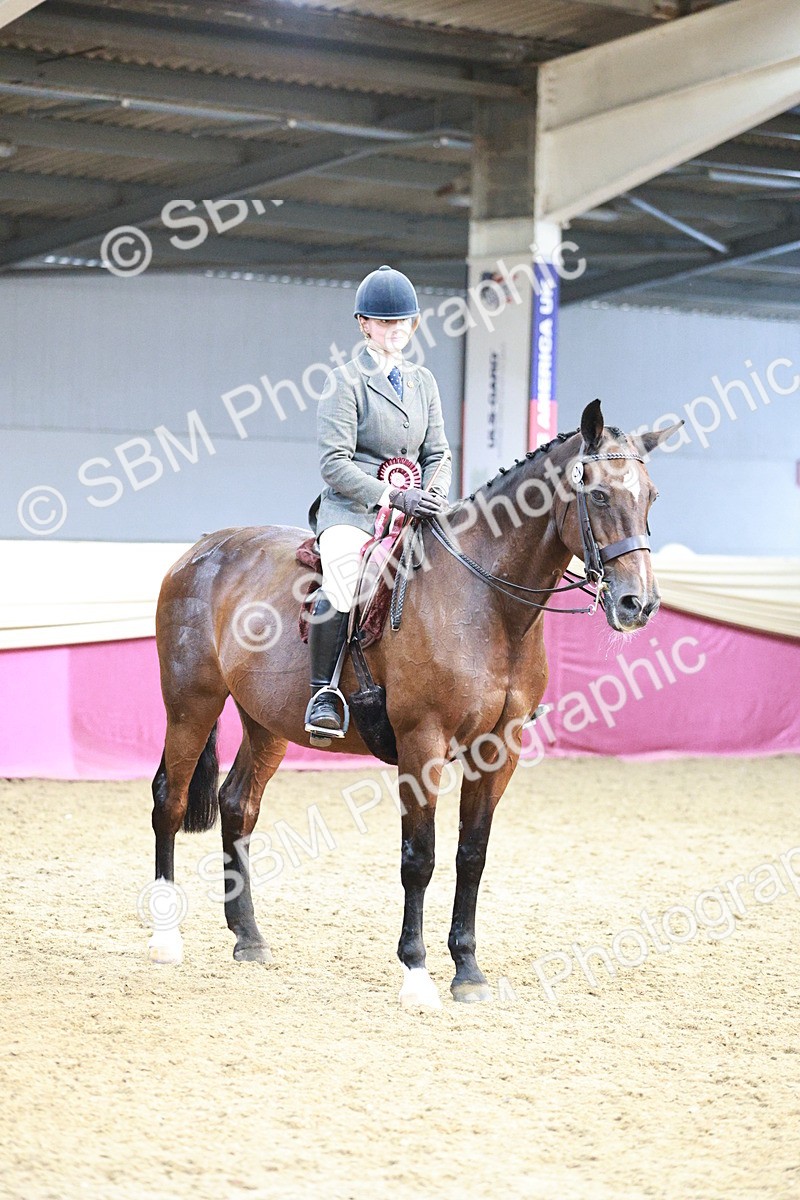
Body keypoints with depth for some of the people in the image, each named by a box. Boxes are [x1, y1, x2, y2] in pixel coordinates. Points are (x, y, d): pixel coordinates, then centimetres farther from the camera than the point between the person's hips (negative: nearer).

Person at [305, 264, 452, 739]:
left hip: (411, 511, 6)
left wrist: (433, 498, -6)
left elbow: (438, 454, 16)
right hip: (351, 509, -6)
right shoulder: (346, 380, -1)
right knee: (342, 587, -34)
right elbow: (335, 463, -10)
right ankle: (323, 692, -21)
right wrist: (393, 497, -19)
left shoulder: (423, 381, 18)